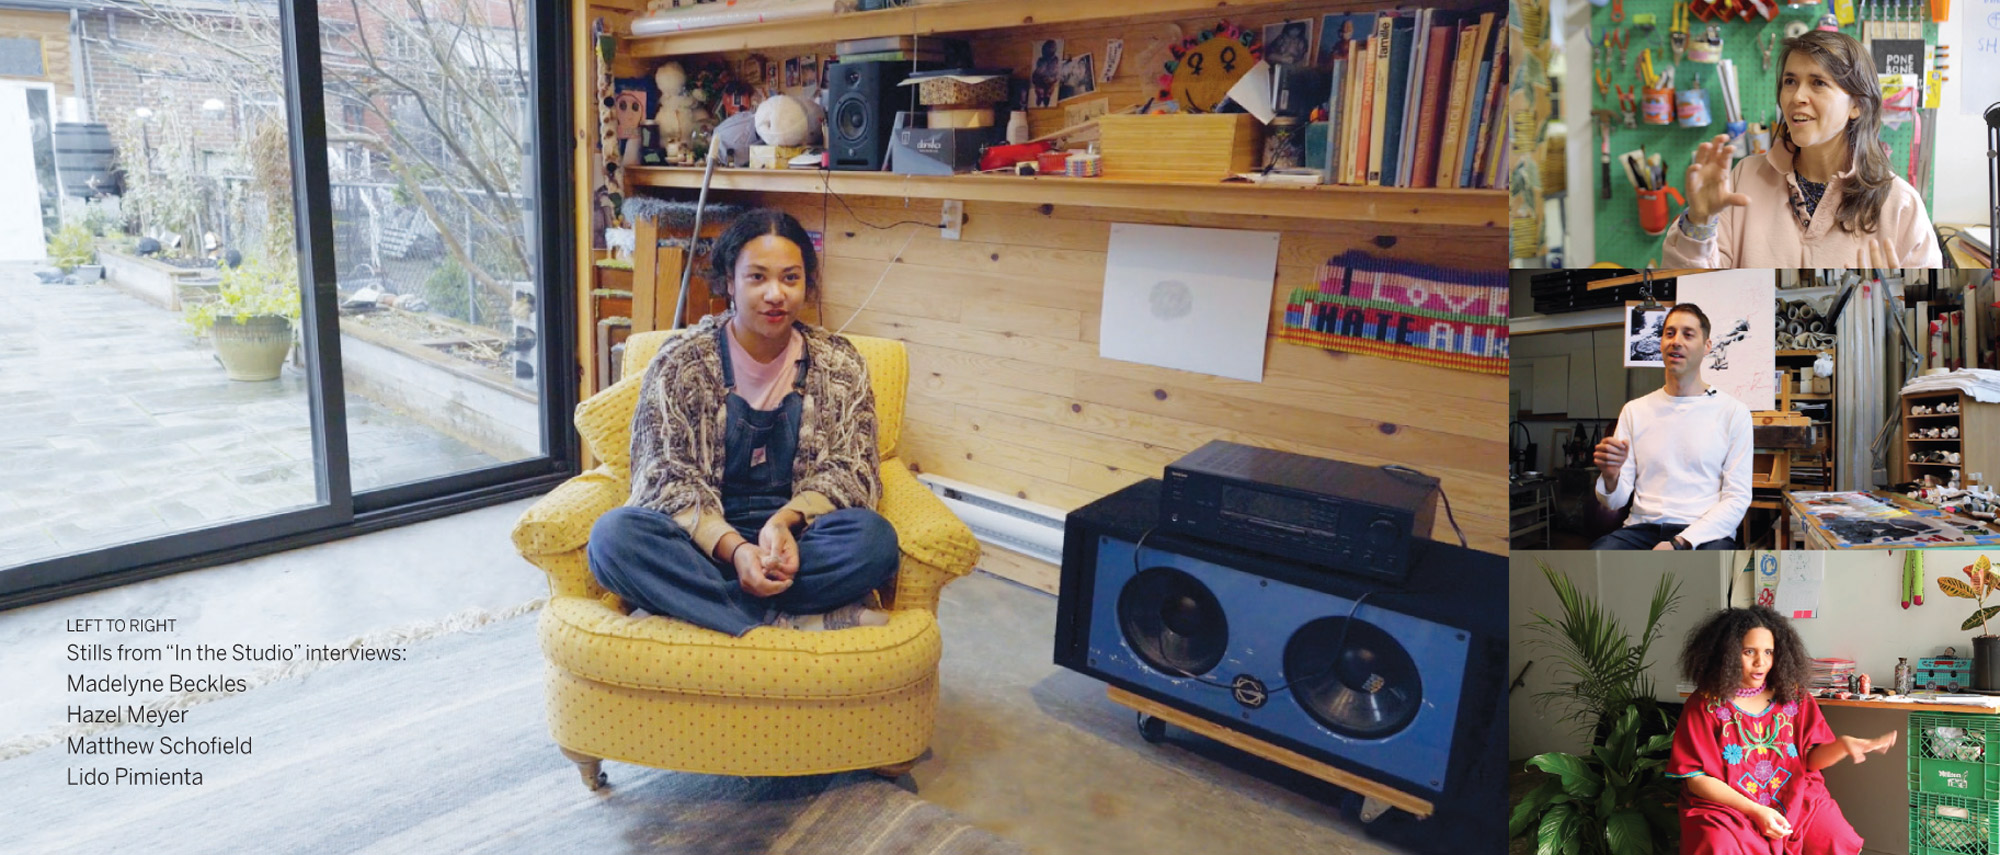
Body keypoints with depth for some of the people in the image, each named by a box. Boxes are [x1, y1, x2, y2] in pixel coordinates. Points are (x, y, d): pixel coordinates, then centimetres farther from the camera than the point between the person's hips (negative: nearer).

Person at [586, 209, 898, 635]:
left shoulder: (839, 366, 4)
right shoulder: (680, 362, -1)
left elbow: (850, 472, 0)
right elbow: (664, 477, -8)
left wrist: (784, 521, -21)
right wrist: (733, 548, -25)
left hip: (797, 539, 1)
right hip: (702, 539, 0)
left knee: (875, 539, -31)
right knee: (614, 534, -31)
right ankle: (797, 622, -30)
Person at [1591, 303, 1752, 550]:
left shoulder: (1733, 411, 7)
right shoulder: (1634, 410, 14)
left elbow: (1737, 498, 0)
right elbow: (1615, 501, 9)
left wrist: (1679, 543, -14)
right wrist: (1610, 476, -16)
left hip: (1705, 533, -1)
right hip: (1643, 527, 2)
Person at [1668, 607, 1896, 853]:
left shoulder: (1793, 695, 5)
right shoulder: (1705, 703, -7)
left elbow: (1811, 759, 4)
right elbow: (1696, 777, -9)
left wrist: (1843, 745, -16)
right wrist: (1755, 811, -17)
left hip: (1795, 799, 4)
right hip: (1726, 806, -4)